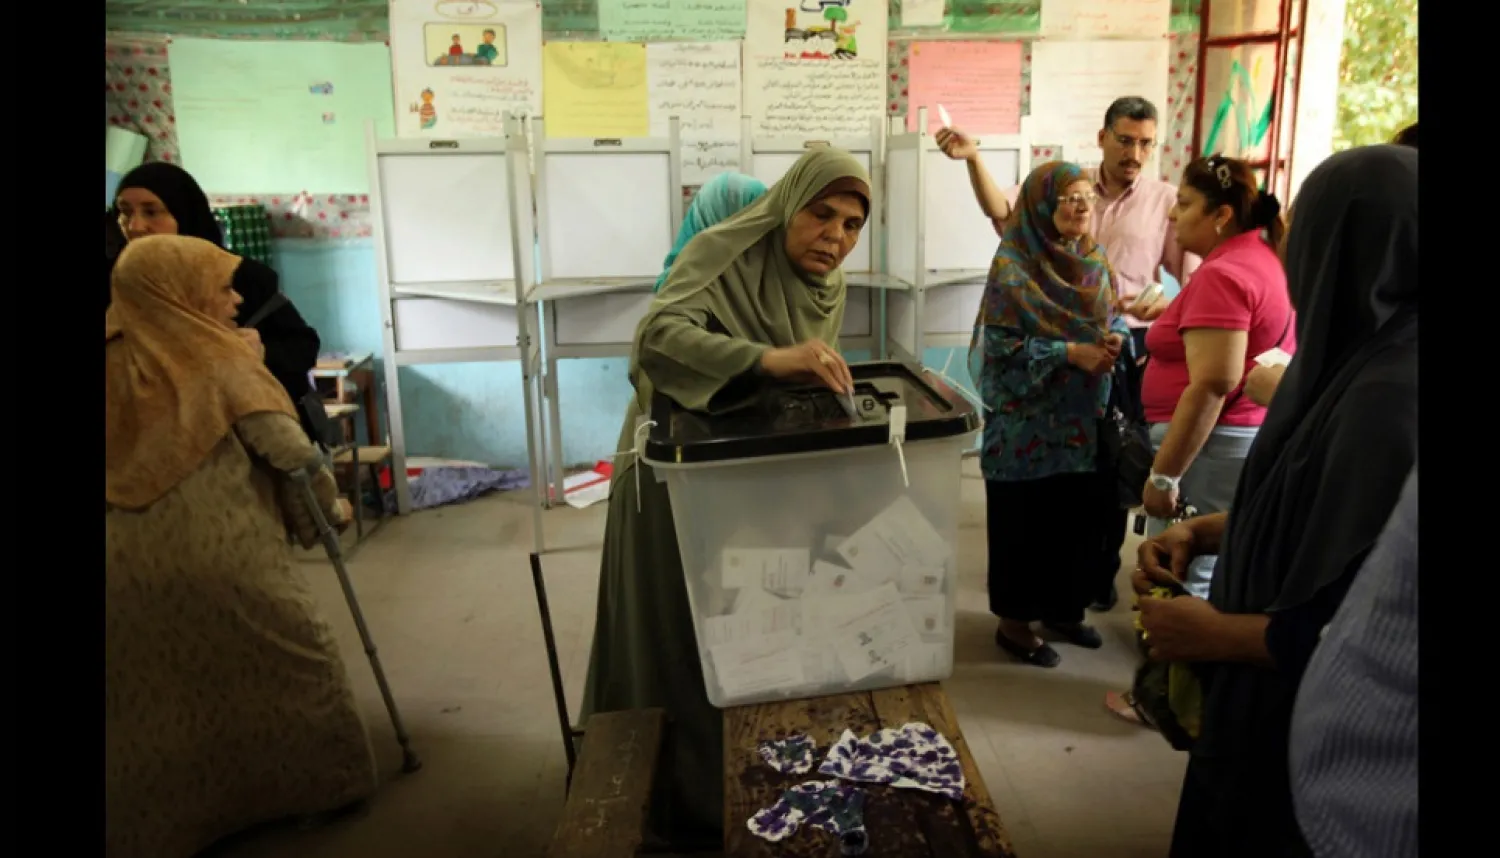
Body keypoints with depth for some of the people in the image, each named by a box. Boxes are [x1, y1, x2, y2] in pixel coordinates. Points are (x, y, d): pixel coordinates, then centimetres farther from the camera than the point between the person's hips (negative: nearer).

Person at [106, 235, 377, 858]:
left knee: (148, 701, 16)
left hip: (126, 563, 5)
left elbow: (128, 459, 11)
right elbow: (289, 451, -8)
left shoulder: (116, 362, 9)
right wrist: (328, 503, 7)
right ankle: (318, 784, 26)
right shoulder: (217, 360, -5)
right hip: (221, 554, -5)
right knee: (296, 656, 14)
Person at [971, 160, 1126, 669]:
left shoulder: (1094, 263, 9)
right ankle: (1014, 621, 17)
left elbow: (1108, 324, 16)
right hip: (1029, 423, -6)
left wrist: (1114, 341, -6)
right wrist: (1069, 352, -21)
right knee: (1026, 521, 2)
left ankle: (1062, 608, 30)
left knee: (1081, 515, 11)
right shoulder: (1013, 267, -12)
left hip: (1084, 418, 6)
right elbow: (1000, 348, -17)